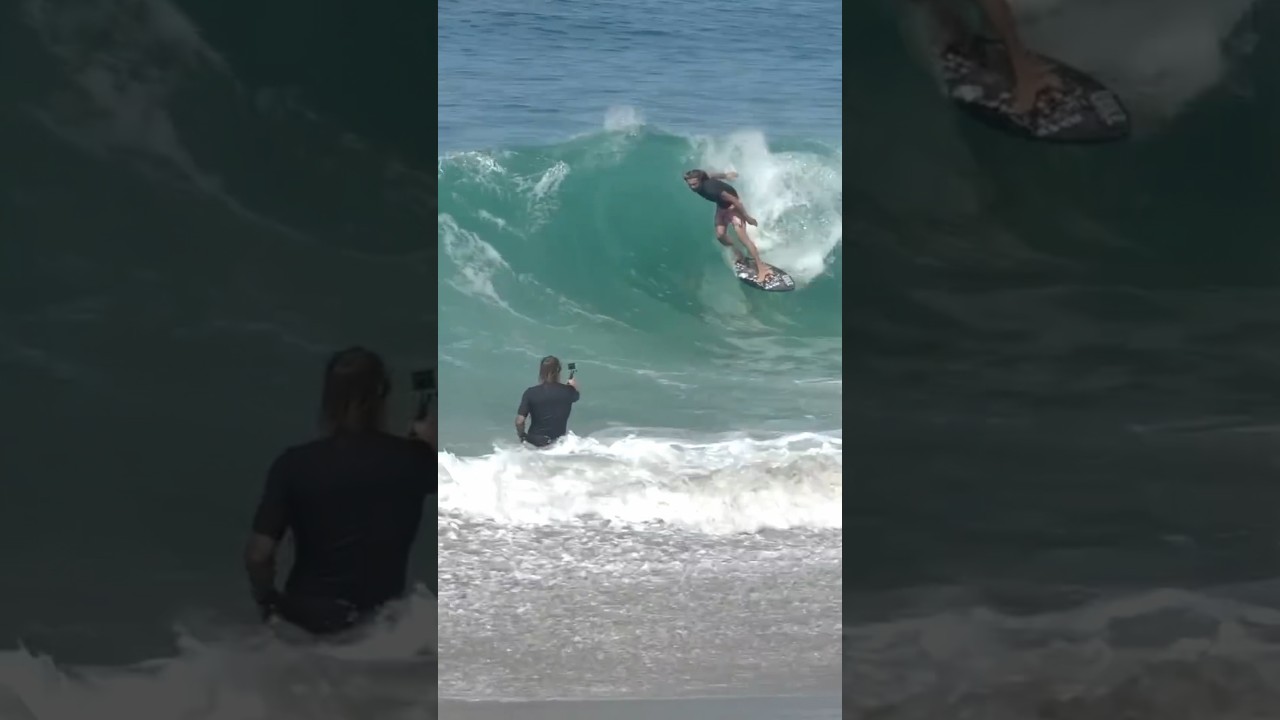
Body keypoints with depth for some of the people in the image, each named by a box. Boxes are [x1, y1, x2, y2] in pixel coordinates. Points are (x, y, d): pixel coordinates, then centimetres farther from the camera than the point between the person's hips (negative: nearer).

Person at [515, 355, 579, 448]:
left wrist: (522, 436, 3)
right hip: (558, 441, -1)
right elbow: (576, 396, 16)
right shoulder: (567, 391, -9)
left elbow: (519, 421, -17)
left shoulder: (530, 393, -15)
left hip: (535, 441, 1)